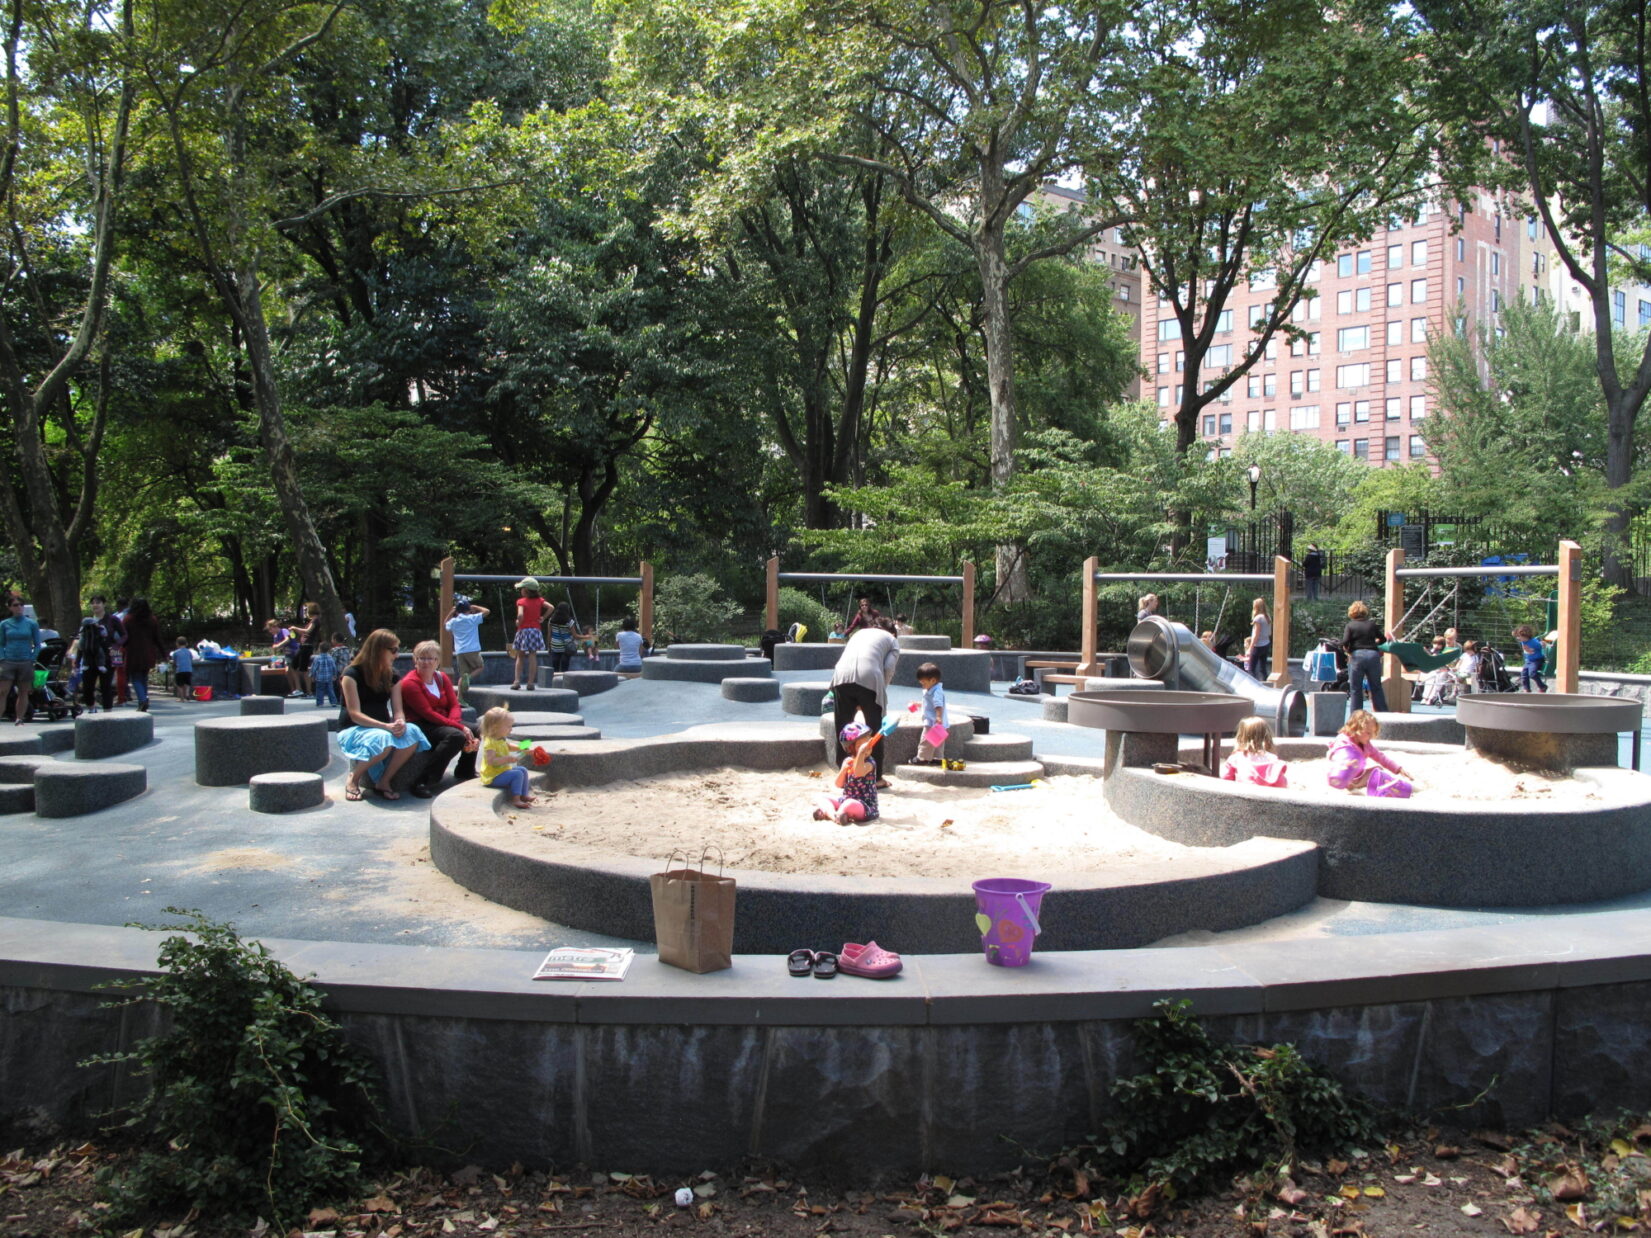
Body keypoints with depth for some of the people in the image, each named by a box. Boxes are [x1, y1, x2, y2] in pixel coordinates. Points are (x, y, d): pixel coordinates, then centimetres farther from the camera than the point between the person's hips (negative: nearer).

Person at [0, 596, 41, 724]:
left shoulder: (32, 624, 4)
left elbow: (37, 645, 7)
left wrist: (32, 660, -3)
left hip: (26, 663, 0)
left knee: (23, 692, 5)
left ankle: (19, 720, 12)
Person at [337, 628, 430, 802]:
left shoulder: (392, 677, 8)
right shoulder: (352, 675, -10)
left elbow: (398, 710, 1)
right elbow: (355, 715, -17)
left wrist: (400, 723, -24)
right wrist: (386, 726, -30)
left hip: (382, 727, 5)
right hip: (353, 729, -5)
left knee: (412, 734, -28)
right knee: (383, 740, -39)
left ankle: (384, 781, -14)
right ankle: (353, 779, -12)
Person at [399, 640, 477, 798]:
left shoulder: (442, 678, 10)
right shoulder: (409, 683, -14)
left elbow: (454, 705, 3)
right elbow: (427, 713, -20)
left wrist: (454, 723, -21)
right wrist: (459, 727, -25)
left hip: (443, 723, 8)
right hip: (421, 725, -8)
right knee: (456, 736, -32)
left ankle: (465, 771, 18)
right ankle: (423, 783, -33)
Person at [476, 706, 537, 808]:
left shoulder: (502, 739, 7)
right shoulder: (489, 742, -25)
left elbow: (508, 746, 30)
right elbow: (490, 761, -33)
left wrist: (520, 748, 14)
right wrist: (507, 759, -35)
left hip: (504, 769, 11)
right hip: (494, 776, -11)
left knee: (523, 770, 15)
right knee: (517, 774, -23)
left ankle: (524, 795, 20)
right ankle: (515, 799, -21)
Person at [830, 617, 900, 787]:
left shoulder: (859, 633, 36)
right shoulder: (892, 639, 25)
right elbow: (889, 668, 7)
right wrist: (881, 691, 19)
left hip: (841, 676, 3)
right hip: (869, 678, -3)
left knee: (842, 729, 12)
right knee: (874, 729, 9)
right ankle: (876, 777, 13)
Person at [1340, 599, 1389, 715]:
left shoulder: (1350, 626, 1)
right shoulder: (1372, 625, 10)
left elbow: (1344, 643, -11)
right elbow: (1383, 639, 12)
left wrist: (1347, 651, 8)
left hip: (1357, 655, -3)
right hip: (1373, 655, 3)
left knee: (1355, 689, 4)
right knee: (1376, 687, 13)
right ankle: (1383, 714, 15)